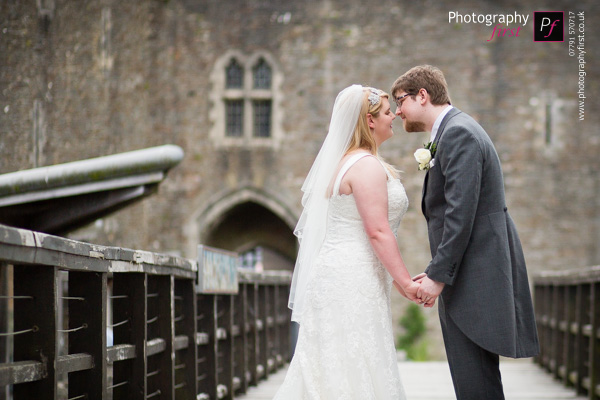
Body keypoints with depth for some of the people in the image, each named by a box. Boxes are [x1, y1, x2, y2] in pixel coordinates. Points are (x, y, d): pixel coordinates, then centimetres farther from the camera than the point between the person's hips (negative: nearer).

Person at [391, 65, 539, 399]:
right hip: (470, 272, 10)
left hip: (475, 276, -10)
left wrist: (438, 275, -18)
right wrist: (438, 270, 16)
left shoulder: (458, 133, -13)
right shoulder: (454, 131, 19)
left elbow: (461, 212, -20)